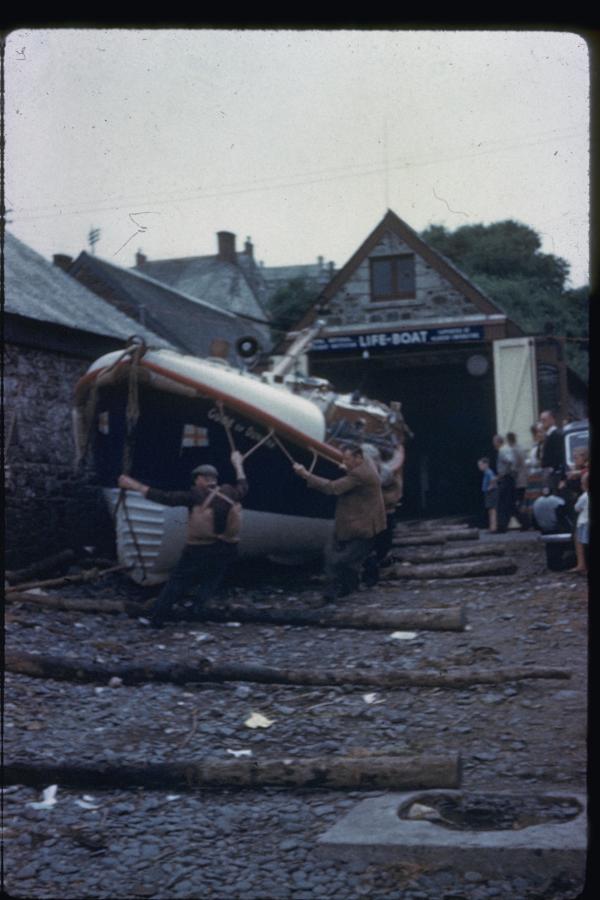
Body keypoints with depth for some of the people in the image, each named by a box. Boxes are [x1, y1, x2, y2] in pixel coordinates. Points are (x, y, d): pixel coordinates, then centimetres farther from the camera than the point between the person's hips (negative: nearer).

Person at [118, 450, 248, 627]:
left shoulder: (196, 496, -9)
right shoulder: (230, 493, 3)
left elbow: (165, 497, -12)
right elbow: (243, 486, 27)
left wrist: (135, 486, -8)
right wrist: (238, 465, 43)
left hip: (199, 551, -4)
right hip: (227, 551, 4)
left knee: (177, 583, 6)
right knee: (210, 584, 19)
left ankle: (156, 618, 8)